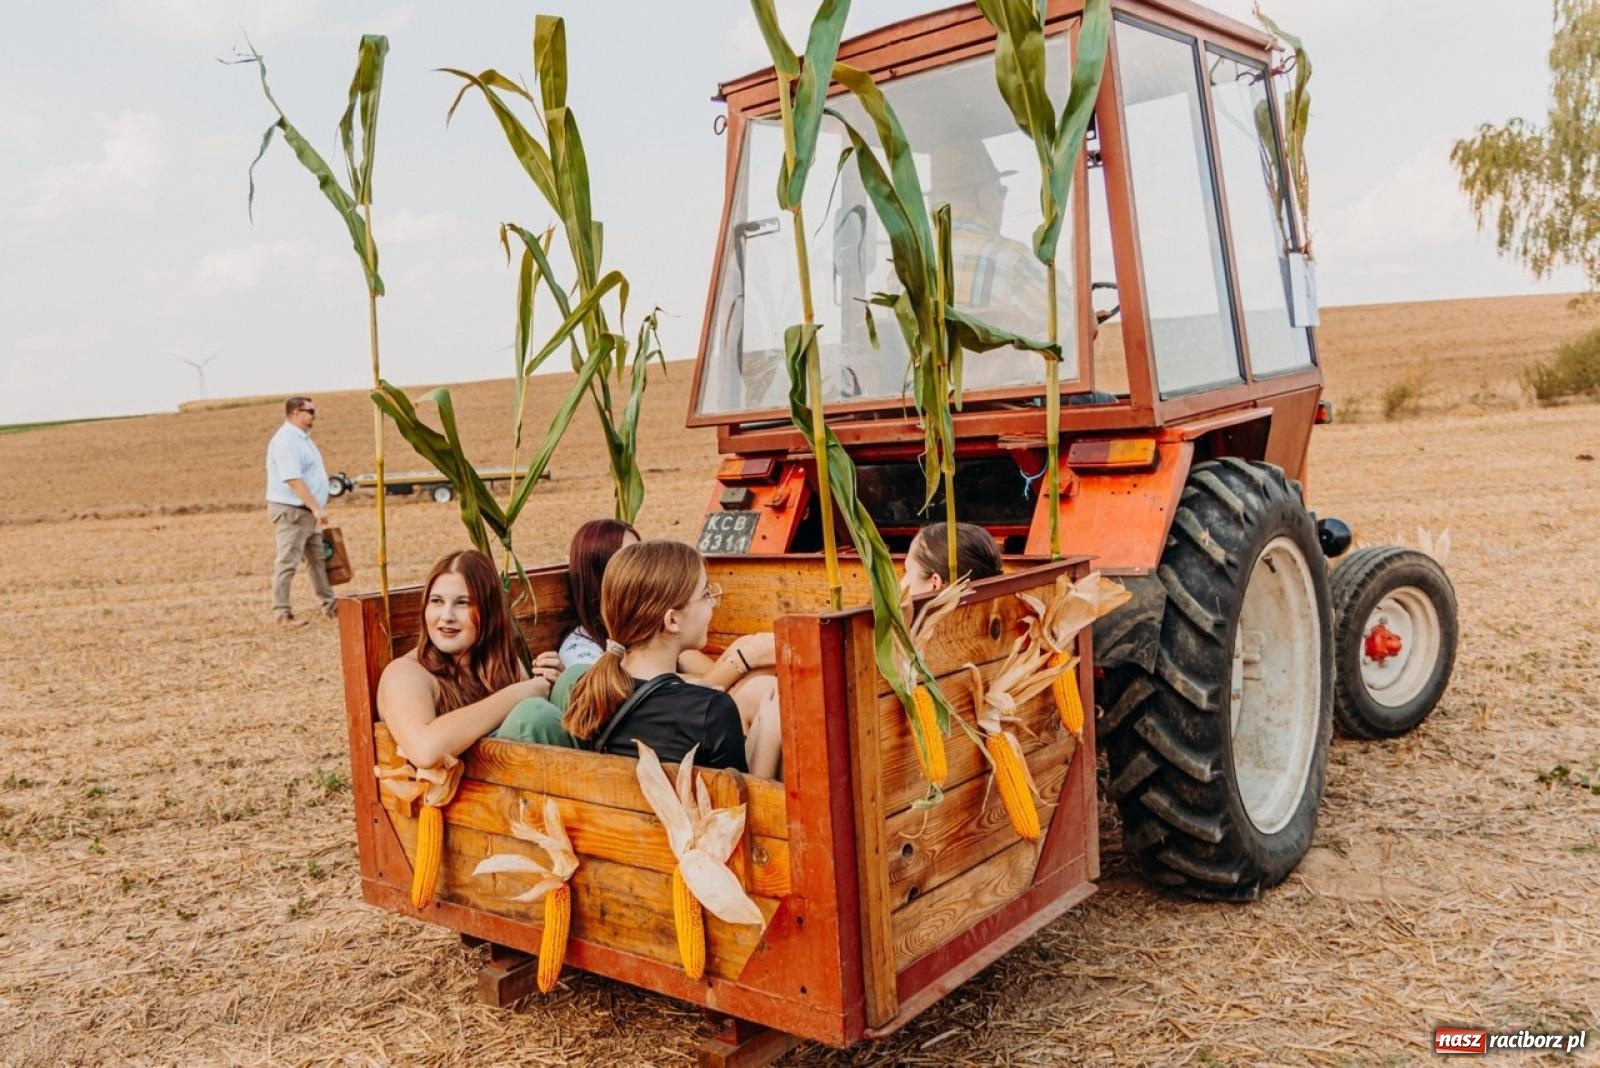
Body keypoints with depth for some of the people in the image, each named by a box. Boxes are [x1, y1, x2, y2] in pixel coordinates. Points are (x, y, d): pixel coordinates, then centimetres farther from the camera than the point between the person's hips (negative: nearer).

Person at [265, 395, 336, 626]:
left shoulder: (301, 438, 14)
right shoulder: (286, 440, -18)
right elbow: (293, 479, -26)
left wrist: (316, 508, 20)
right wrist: (316, 507, -29)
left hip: (307, 511, 10)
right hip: (291, 511, -10)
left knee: (318, 560, 14)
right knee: (287, 563, -5)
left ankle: (329, 605, 22)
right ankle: (282, 614, 0)